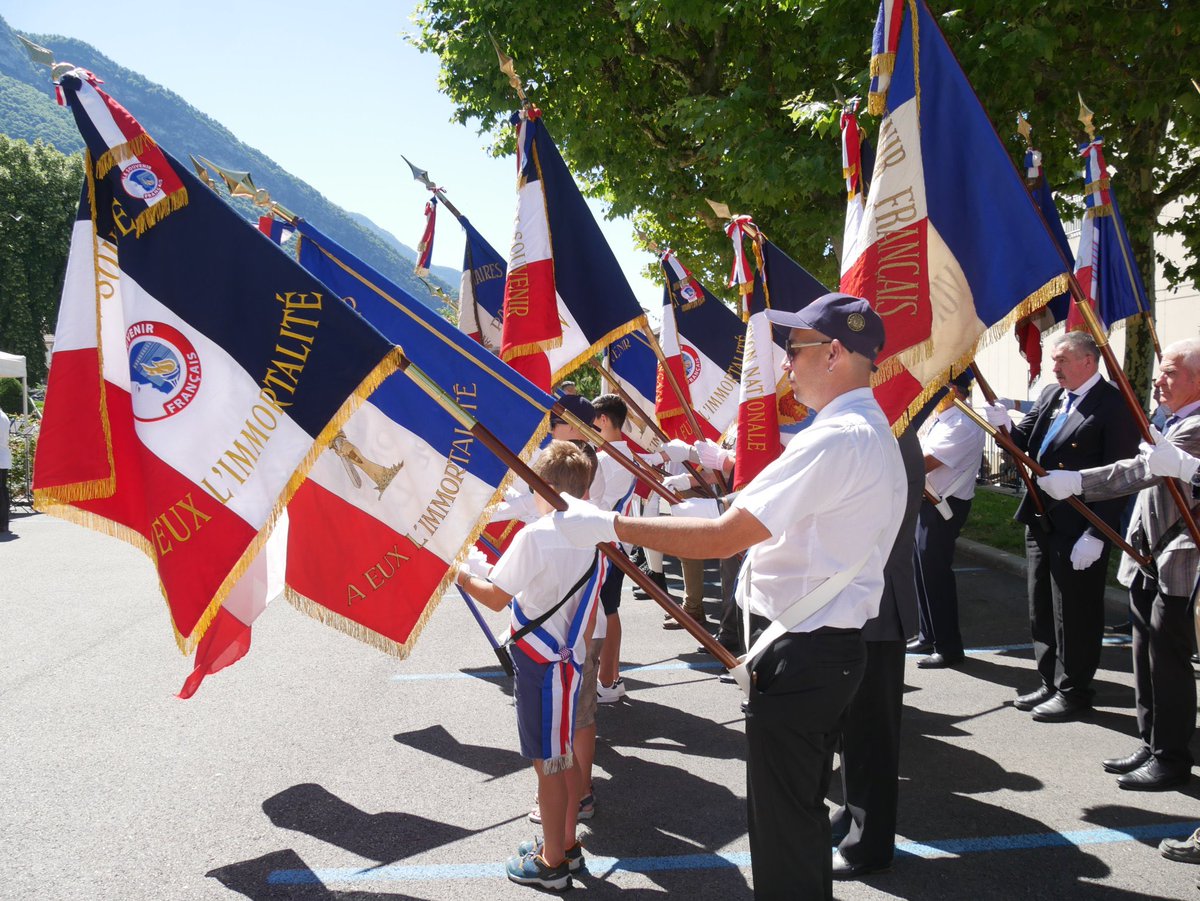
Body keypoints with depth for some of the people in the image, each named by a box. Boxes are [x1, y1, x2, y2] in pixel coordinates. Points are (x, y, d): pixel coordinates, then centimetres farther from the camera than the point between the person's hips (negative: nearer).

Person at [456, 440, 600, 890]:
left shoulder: (534, 536, -20)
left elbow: (496, 597, -15)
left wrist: (465, 578, 2)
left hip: (540, 663, -8)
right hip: (572, 658, 8)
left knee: (548, 763, 3)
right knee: (566, 757, 19)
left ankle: (552, 863, 15)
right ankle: (566, 843, 32)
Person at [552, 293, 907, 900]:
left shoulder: (837, 439, -23)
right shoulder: (872, 433, 12)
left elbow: (725, 537, -27)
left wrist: (609, 525, -22)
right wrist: (727, 512, 13)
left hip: (800, 655, -10)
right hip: (828, 645, 10)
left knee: (784, 824, 4)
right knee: (798, 810, 24)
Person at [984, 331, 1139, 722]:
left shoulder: (1114, 406, -13)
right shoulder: (1050, 395, 10)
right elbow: (1024, 446, 11)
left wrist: (1096, 535, -20)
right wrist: (1006, 426, -12)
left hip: (1079, 529, -8)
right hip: (1040, 523, 8)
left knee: (1075, 615, 3)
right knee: (1042, 609, 16)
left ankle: (1074, 691, 17)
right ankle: (1050, 683, 29)